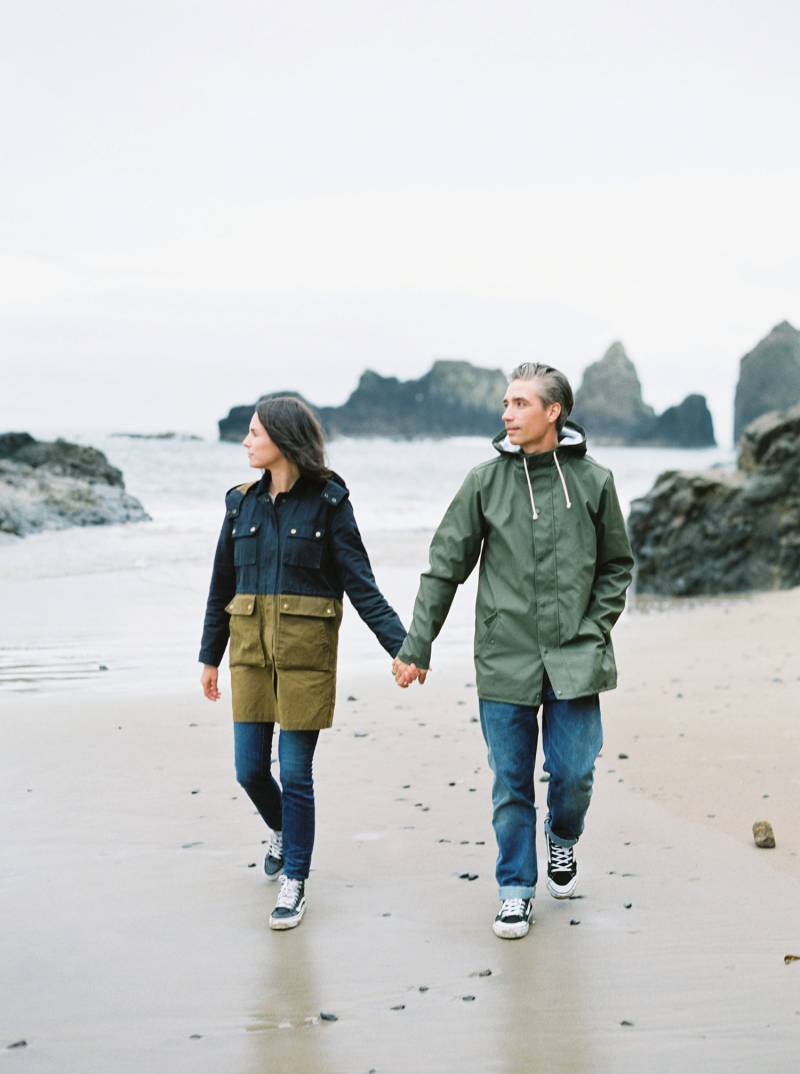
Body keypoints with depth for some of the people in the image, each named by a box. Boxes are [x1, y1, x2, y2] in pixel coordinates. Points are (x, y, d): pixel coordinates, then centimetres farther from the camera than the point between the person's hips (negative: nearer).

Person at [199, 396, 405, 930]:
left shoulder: (327, 500, -5)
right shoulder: (243, 502, 8)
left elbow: (361, 584, -5)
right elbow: (223, 584, 15)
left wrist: (402, 646, -12)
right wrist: (210, 656, 18)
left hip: (306, 651, -4)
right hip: (250, 650, 4)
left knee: (296, 774, -2)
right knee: (250, 769, 7)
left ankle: (294, 883, 10)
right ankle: (282, 831, 38)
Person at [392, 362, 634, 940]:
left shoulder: (593, 480, 1)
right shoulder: (486, 481, 0)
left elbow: (617, 565, 12)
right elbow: (445, 566, 4)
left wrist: (593, 628, 0)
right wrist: (417, 645, 2)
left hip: (574, 659, 0)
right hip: (505, 659, 0)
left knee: (573, 773, 2)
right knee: (511, 783, 5)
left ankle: (562, 838, 35)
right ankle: (516, 890, 19)